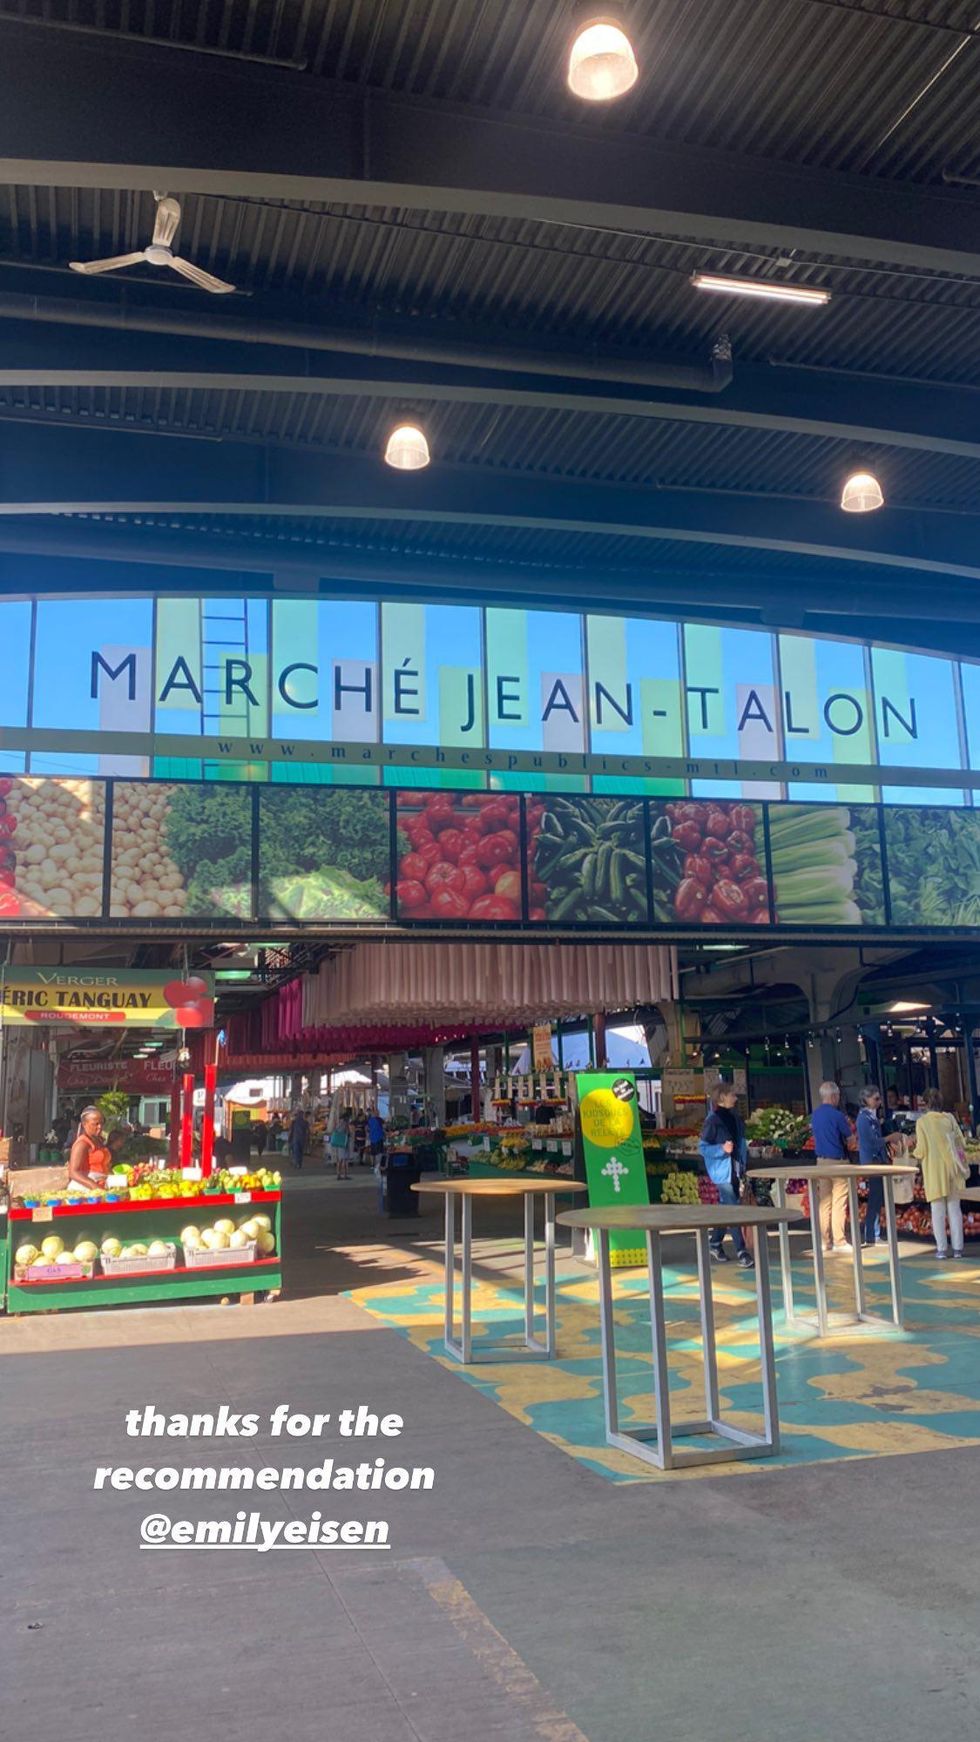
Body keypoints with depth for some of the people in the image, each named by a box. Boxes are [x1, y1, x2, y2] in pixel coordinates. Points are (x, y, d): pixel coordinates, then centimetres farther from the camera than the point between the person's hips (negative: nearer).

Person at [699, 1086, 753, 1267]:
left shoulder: (734, 1118, 10)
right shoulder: (712, 1121, -12)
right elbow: (703, 1147, -10)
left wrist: (743, 1167, 12)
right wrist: (722, 1149, -24)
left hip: (736, 1170, 7)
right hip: (723, 1171, -7)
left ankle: (716, 1244, 28)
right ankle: (741, 1252, -7)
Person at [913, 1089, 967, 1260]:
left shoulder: (922, 1122, -9)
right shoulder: (949, 1118, -1)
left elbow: (921, 1151, -10)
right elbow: (960, 1142, 2)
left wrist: (915, 1152, 11)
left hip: (934, 1170, -2)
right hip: (952, 1167, 2)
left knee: (938, 1210, 5)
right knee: (954, 1208, 9)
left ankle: (942, 1248, 5)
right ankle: (957, 1247, 9)